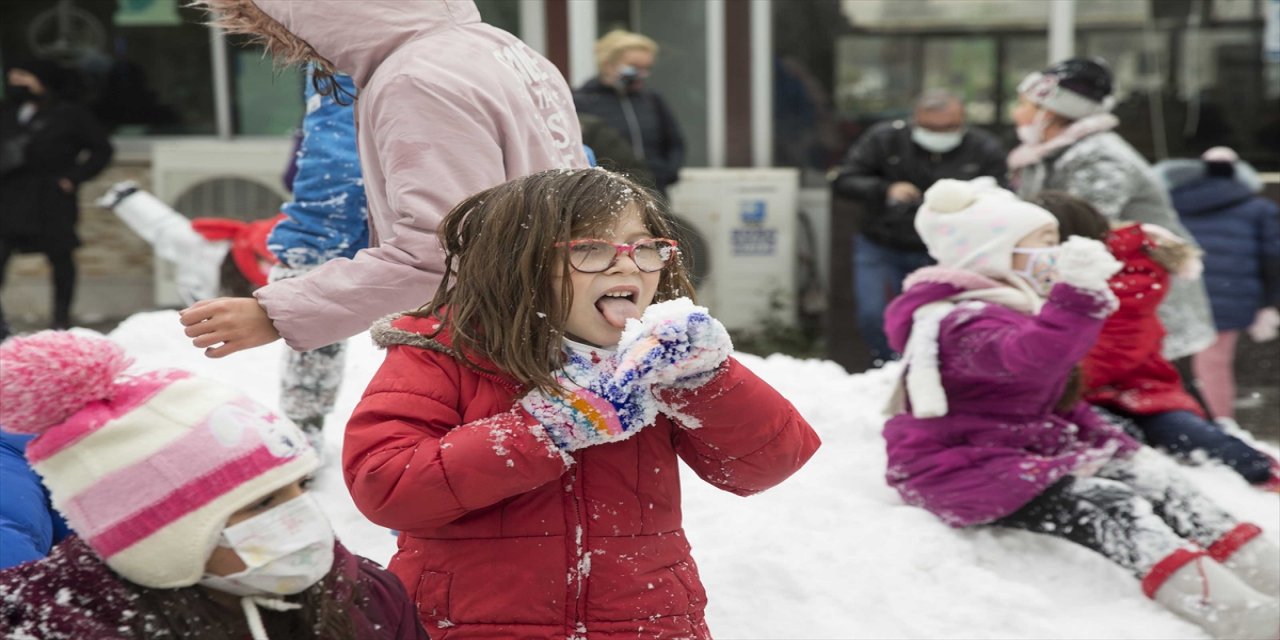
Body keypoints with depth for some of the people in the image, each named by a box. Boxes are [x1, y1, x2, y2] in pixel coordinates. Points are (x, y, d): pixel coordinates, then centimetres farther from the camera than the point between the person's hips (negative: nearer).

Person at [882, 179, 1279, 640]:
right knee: (1107, 506, -26)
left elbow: (1056, 403, 22)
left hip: (1037, 448, 10)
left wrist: (1105, 440, 10)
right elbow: (1029, 359, -39)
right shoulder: (965, 323, -18)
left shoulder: (1019, 311, 17)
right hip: (968, 473, -10)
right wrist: (1076, 297, -50)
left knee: (1153, 479, -5)